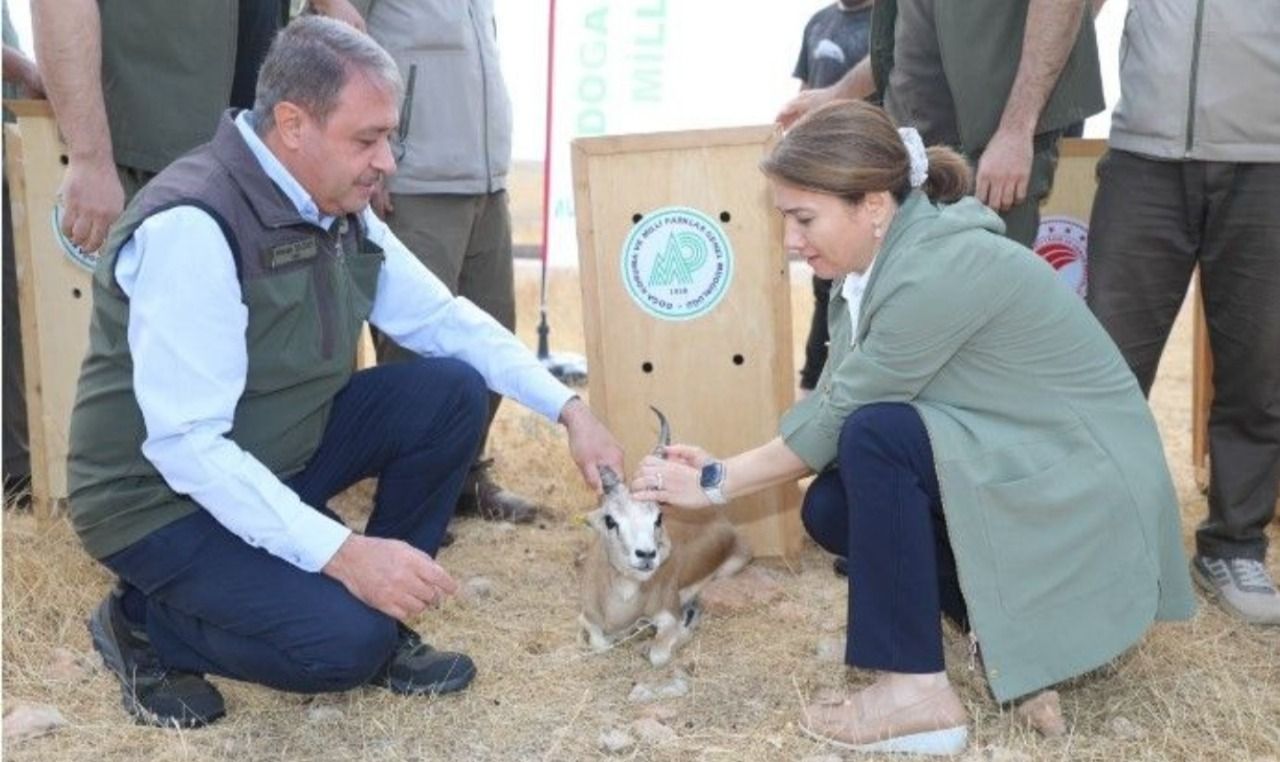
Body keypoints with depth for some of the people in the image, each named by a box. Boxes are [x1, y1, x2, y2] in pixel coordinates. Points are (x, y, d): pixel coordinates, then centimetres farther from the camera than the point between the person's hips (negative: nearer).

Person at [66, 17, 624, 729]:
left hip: (282, 457, 8)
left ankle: (379, 615, 5)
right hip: (166, 497, -8)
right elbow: (186, 444, -31)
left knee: (453, 391, -7)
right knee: (347, 641, -23)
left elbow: (445, 318, 6)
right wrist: (343, 553, -34)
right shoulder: (192, 227, -29)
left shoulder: (343, 211, -3)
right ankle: (146, 624, 3)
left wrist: (570, 410, -6)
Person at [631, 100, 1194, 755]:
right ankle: (1018, 619, 9)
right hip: (1013, 466, 9)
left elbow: (842, 418, -21)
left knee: (877, 436, -26)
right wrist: (721, 471, -5)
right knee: (830, 507, -4)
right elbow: (827, 409, 4)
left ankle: (917, 691, -16)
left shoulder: (941, 270, -26)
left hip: (1092, 495, -9)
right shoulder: (877, 261, 1)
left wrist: (716, 485, -11)